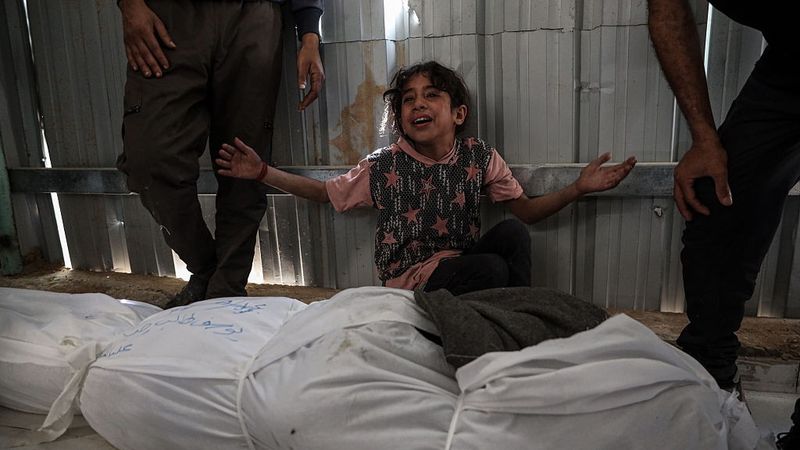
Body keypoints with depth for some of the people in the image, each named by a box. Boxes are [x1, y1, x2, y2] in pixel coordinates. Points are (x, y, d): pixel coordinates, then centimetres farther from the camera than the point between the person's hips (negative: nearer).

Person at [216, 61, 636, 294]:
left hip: (458, 266, 3)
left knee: (511, 233, -25)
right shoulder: (383, 166, -5)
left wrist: (579, 187, -10)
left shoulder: (479, 157, -1)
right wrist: (263, 172, -3)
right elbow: (324, 192, 7)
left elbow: (526, 211, 4)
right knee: (491, 269, -31)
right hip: (408, 279, -3)